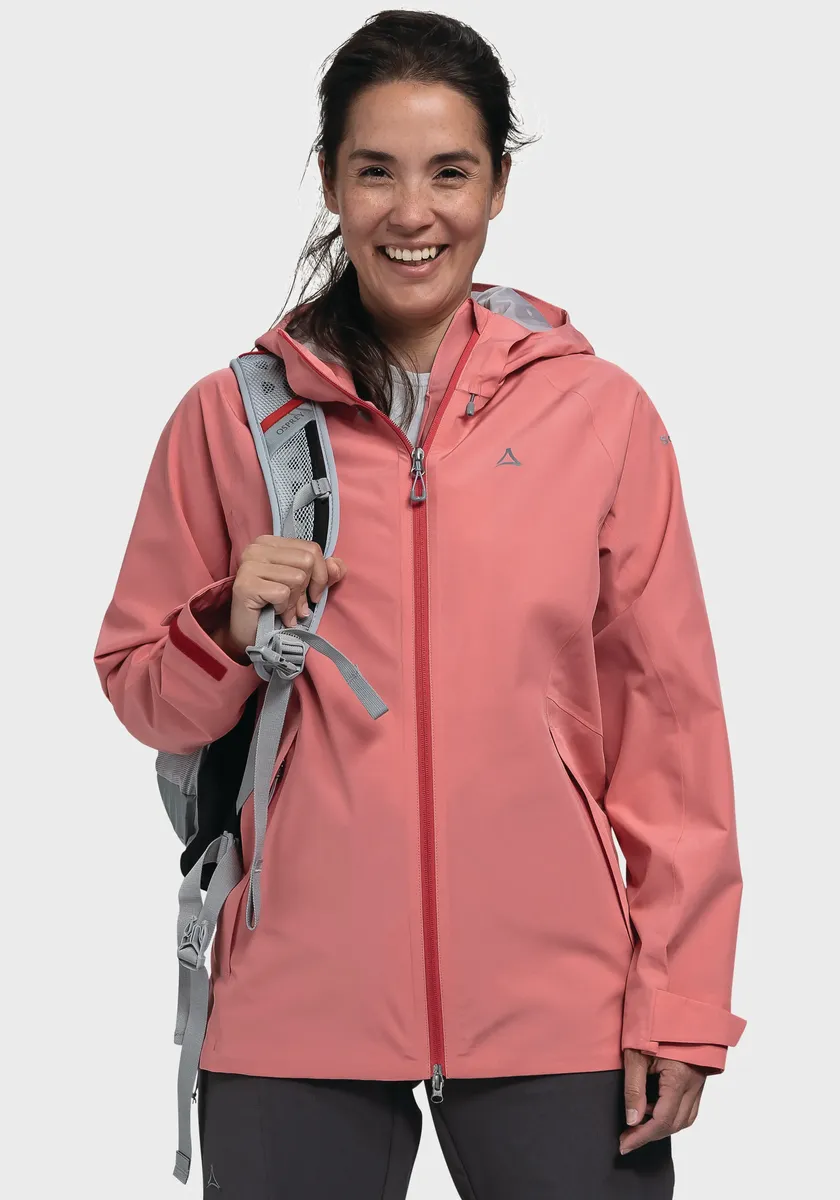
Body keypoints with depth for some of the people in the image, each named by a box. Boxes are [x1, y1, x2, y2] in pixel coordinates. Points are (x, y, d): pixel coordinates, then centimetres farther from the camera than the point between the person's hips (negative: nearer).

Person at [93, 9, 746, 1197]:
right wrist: (231, 632, -10)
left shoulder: (602, 411, 2)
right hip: (297, 1015, 1)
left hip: (558, 1013, 0)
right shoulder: (232, 417, 4)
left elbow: (669, 714, 3)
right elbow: (141, 692, 11)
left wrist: (680, 1002, -1)